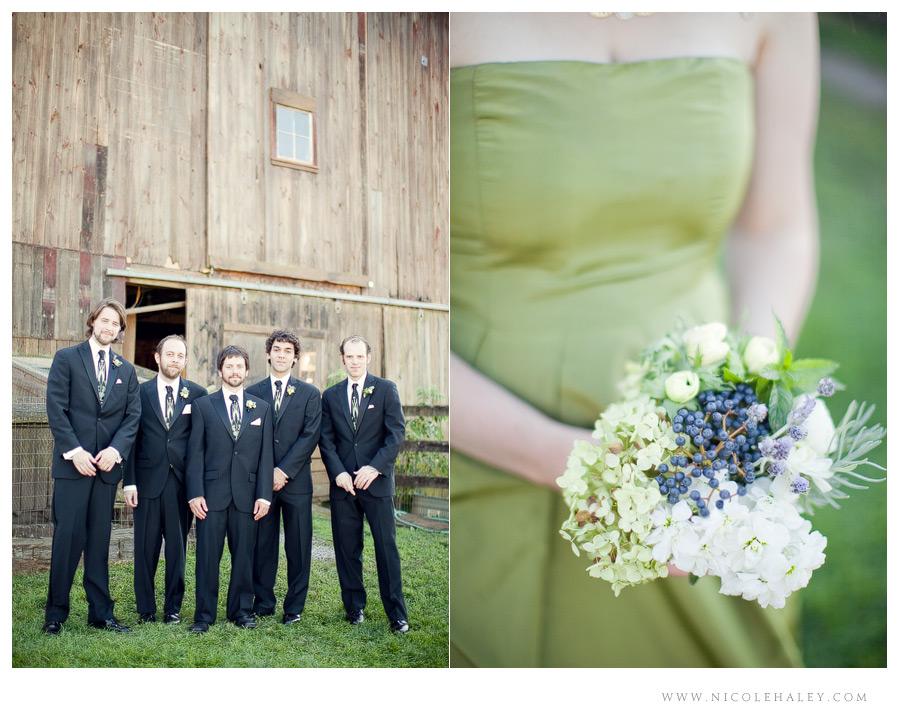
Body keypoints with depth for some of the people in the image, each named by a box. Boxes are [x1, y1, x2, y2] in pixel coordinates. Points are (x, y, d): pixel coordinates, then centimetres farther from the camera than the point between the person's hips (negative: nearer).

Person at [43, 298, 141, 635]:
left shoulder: (126, 370, 14)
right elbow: (56, 410, -4)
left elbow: (132, 415, 7)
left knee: (99, 540, 8)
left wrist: (116, 449, -9)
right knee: (68, 537, -3)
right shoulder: (66, 359, 4)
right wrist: (74, 451, -12)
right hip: (72, 464, -3)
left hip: (107, 465, 3)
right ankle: (55, 613, 8)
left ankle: (101, 613, 13)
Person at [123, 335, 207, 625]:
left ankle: (173, 607, 19)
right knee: (146, 547, 6)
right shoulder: (140, 393, 5)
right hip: (148, 481, 0)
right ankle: (145, 608, 19)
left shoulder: (198, 394, 4)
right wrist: (129, 482, -3)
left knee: (178, 547, 7)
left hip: (182, 482, 0)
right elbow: (132, 439, 3)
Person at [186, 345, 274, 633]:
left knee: (244, 555, 6)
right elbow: (195, 452, 2)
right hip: (212, 492, -1)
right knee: (208, 555, 1)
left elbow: (265, 455, 7)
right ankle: (204, 614, 11)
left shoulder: (262, 408, 11)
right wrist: (195, 493, -6)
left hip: (246, 493, 2)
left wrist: (264, 494, -1)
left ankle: (241, 610, 19)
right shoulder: (203, 405, 7)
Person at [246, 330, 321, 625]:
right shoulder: (252, 393, 9)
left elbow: (310, 436, -3)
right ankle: (263, 602, 19)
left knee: (298, 547, 3)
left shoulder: (310, 394, 6)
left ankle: (294, 606, 14)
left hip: (296, 481, -1)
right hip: (261, 480, 1)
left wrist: (284, 470, -12)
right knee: (262, 544, 6)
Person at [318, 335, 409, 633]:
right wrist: (338, 472, -9)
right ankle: (354, 607, 20)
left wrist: (374, 467, -14)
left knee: (387, 546, -1)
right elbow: (326, 440, 6)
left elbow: (397, 433, -4)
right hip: (343, 483, 2)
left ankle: (396, 614, 7)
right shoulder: (330, 395, 11)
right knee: (347, 549, 7)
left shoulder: (386, 389, 3)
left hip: (377, 481, -2)